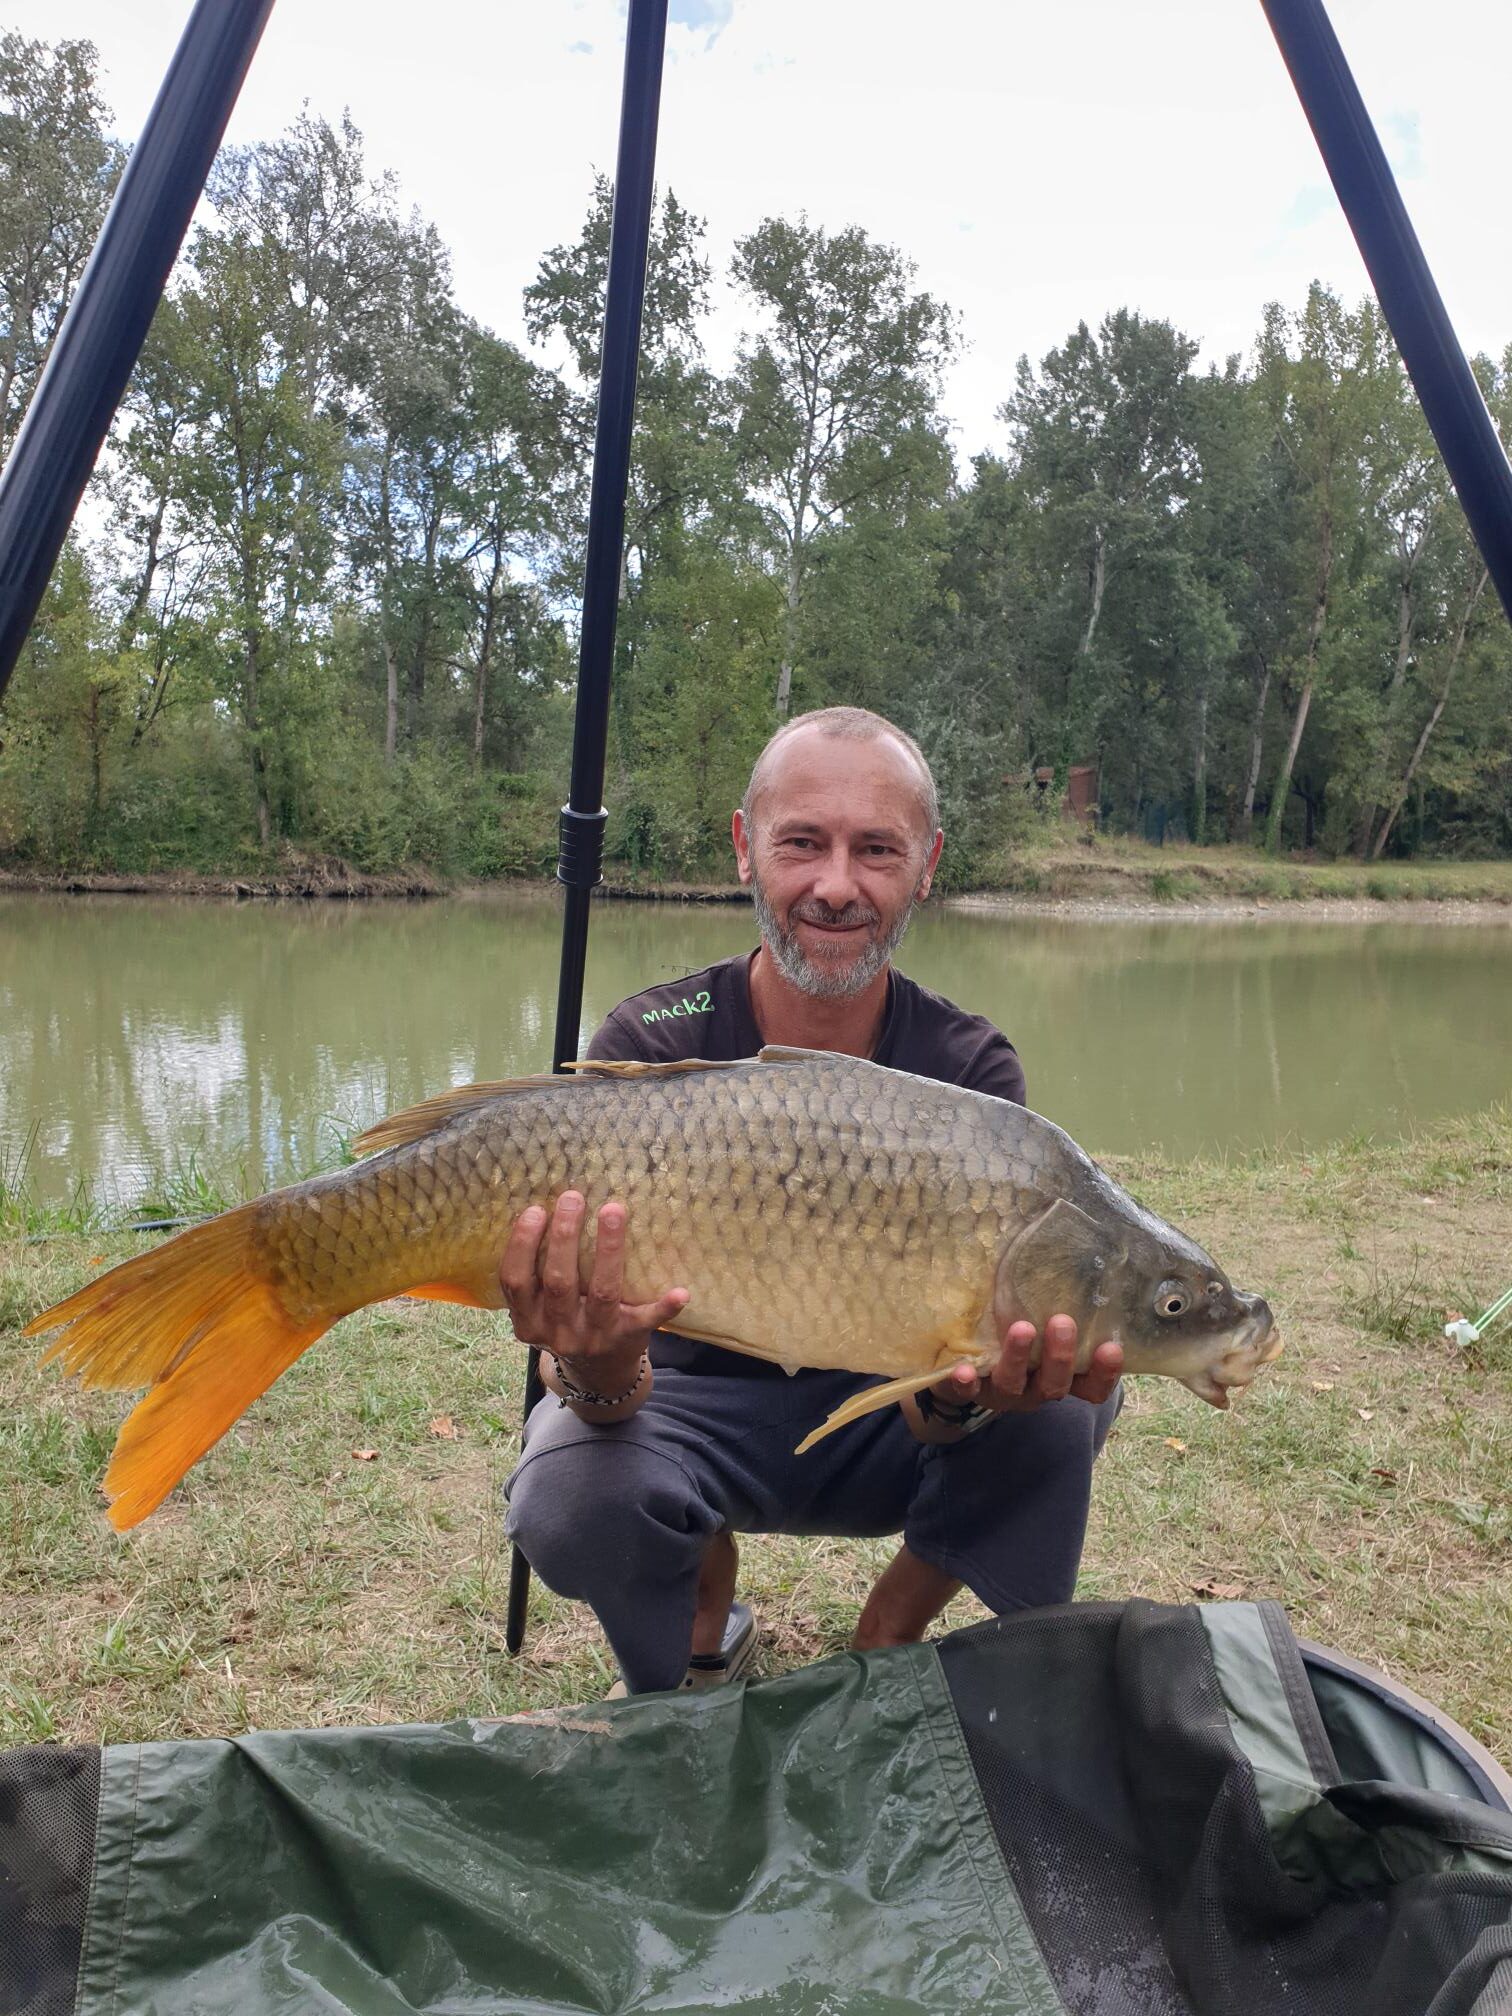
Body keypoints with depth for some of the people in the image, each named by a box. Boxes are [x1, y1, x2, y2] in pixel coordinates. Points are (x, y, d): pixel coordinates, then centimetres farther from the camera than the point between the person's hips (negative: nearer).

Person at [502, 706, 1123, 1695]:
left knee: (1065, 1394, -26)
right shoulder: (651, 1049, -19)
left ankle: (886, 1648, 1)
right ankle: (705, 1627, 5)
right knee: (570, 1501, -32)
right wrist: (597, 1371, -47)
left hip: (880, 1420, 2)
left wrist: (962, 1392, -46)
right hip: (700, 1406, -1)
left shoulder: (971, 1067, -15)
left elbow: (927, 1414, -21)